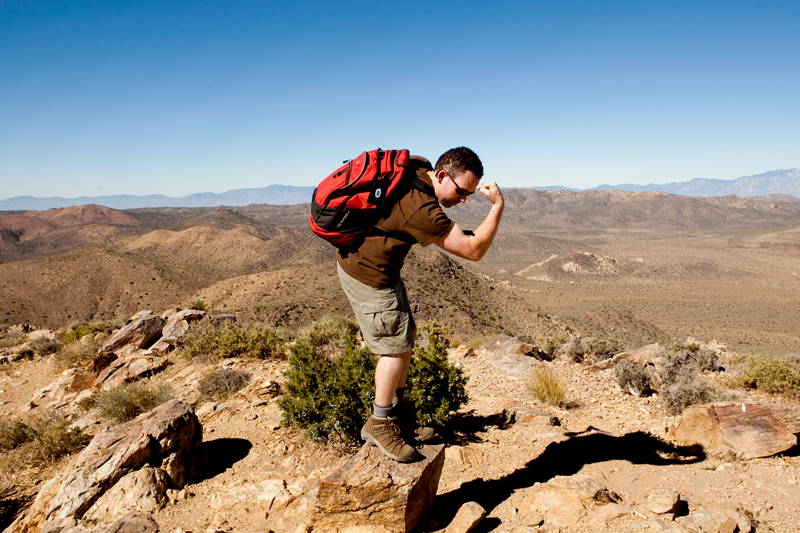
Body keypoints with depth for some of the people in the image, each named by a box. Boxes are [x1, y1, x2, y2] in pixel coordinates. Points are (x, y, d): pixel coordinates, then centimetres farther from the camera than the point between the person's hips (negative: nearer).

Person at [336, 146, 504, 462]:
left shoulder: (418, 166, -2)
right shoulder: (421, 209, -31)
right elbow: (473, 250, -27)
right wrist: (498, 206, -22)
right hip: (368, 273, -10)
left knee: (406, 334, 14)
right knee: (397, 346, -4)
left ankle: (399, 414, 25)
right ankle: (379, 425, 11)